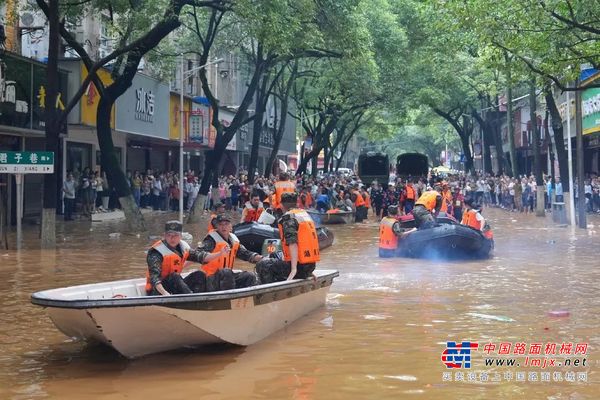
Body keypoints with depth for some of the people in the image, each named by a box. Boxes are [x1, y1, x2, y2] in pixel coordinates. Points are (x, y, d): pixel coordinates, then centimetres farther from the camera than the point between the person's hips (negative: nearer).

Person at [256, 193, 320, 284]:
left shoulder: (288, 217, -9)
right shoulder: (305, 214, 15)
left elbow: (293, 243, -21)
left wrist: (294, 269, -24)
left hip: (300, 266, -8)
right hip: (311, 266, 8)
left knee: (263, 265, -3)